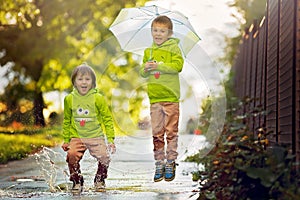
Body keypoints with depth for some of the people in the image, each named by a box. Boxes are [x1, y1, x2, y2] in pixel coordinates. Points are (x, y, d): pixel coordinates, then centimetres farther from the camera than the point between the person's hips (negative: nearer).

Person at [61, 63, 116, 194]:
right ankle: (77, 182, 4)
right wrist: (66, 140, 17)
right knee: (72, 156, -22)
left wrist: (110, 139, -1)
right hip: (77, 137, 1)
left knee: (104, 157, -17)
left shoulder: (98, 98, 0)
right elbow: (67, 121, 17)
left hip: (96, 136, -1)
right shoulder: (69, 99, 6)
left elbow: (107, 119, 4)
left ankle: (100, 181, 14)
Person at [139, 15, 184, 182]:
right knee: (157, 132, 7)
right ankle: (159, 164, 14)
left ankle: (171, 163, 10)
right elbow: (142, 73, 15)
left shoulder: (173, 48, -1)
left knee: (171, 131, 1)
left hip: (171, 96, -4)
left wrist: (158, 66, -21)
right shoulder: (148, 52, 13)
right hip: (154, 98, 4)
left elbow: (178, 66, -15)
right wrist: (145, 69, -8)